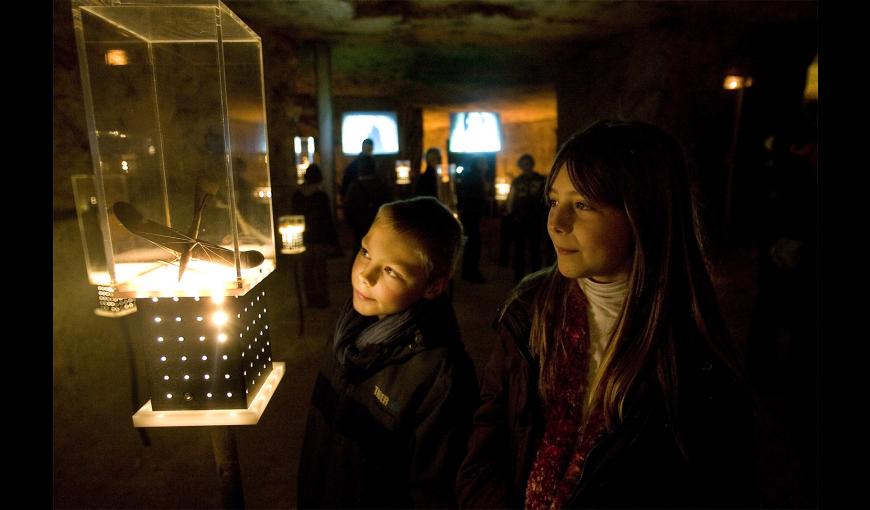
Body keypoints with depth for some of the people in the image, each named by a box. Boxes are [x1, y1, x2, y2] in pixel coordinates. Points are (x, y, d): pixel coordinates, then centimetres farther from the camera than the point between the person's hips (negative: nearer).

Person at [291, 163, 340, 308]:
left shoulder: (296, 195, -1)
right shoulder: (321, 196, -14)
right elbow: (327, 221, -12)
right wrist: (334, 241, -6)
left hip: (303, 238, 4)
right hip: (320, 239, -4)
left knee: (307, 271, 13)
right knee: (321, 270, 7)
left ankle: (311, 299, 21)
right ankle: (322, 300, 14)